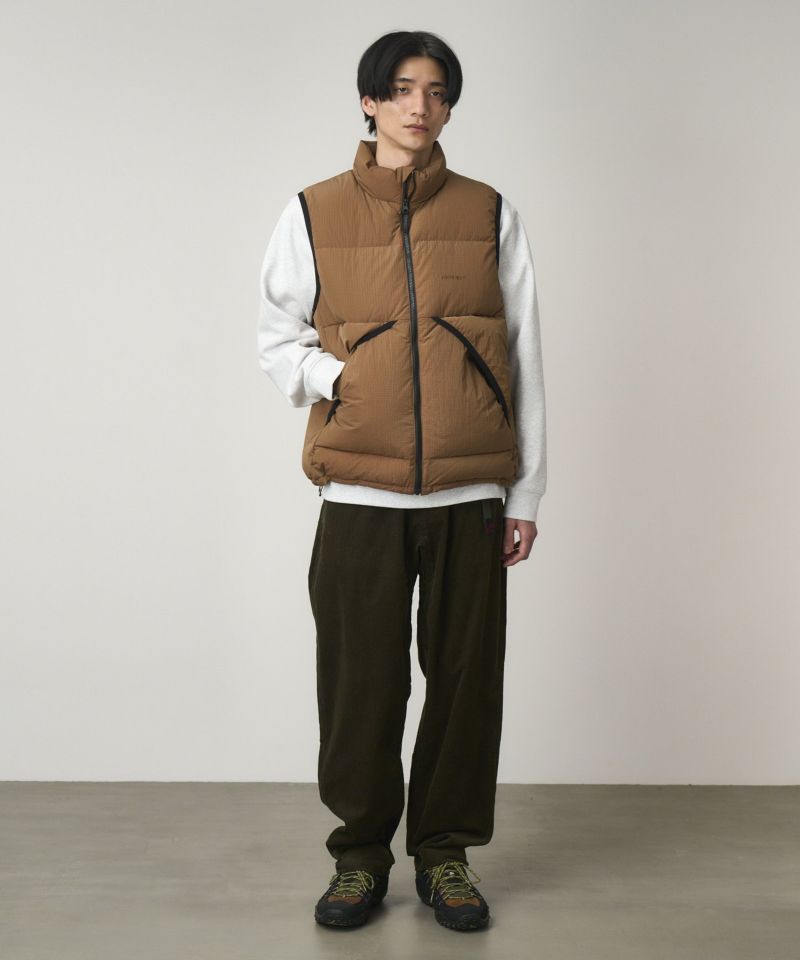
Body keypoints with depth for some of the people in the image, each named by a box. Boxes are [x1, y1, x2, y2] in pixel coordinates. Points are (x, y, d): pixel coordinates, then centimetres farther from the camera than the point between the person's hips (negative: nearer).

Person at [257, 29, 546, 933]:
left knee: (465, 676, 5)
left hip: (471, 493, 1)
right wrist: (339, 377, -9)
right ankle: (360, 853, 21)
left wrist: (526, 492, 6)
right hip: (360, 491, -1)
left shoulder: (489, 215, 8)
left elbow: (523, 359, 9)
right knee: (359, 681, 3)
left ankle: (444, 852, 22)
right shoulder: (314, 214, 6)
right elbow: (278, 339, 12)